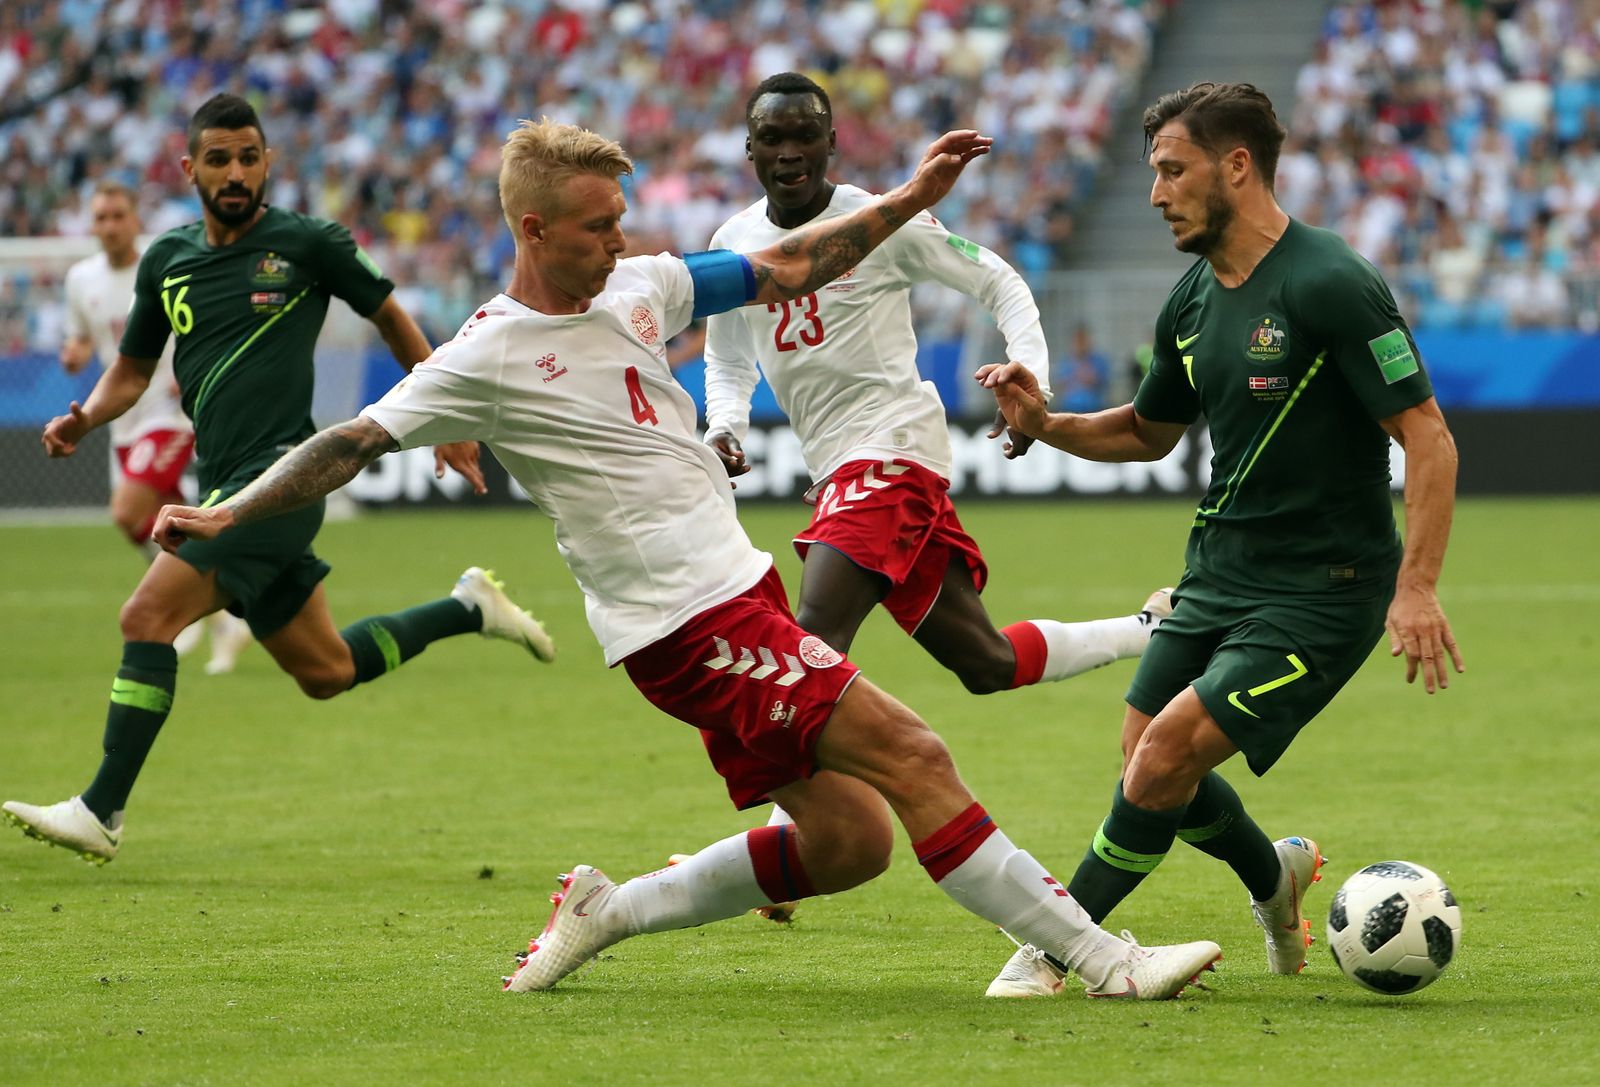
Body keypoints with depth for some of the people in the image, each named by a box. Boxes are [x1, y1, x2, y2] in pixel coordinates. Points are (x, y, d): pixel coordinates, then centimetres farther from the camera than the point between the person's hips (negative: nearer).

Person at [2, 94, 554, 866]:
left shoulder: (308, 244, -5)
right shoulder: (166, 260, 10)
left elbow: (390, 317, 8)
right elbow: (132, 369, 21)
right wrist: (83, 420, 0)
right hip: (225, 485, 7)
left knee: (149, 617, -19)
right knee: (325, 672, 15)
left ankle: (101, 812, -16)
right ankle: (469, 608, 35)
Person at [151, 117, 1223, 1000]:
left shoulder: (641, 285, 10)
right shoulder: (489, 357, -9)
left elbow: (785, 270, 20)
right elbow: (353, 443, -8)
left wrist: (910, 197, 16)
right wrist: (224, 518, -15)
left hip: (741, 587, 8)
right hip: (684, 623, -8)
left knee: (850, 840, 6)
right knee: (911, 757, -15)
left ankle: (609, 910, 17)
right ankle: (1102, 956, -13)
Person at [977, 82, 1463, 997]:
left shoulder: (1330, 285, -18)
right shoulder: (1193, 302, 8)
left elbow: (1427, 434, -19)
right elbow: (1149, 432, 23)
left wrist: (1417, 587, -26)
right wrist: (1046, 424, 3)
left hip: (1322, 592, -8)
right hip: (1220, 574, 8)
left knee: (1168, 755, -16)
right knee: (1147, 765, 7)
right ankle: (1276, 877, 36)